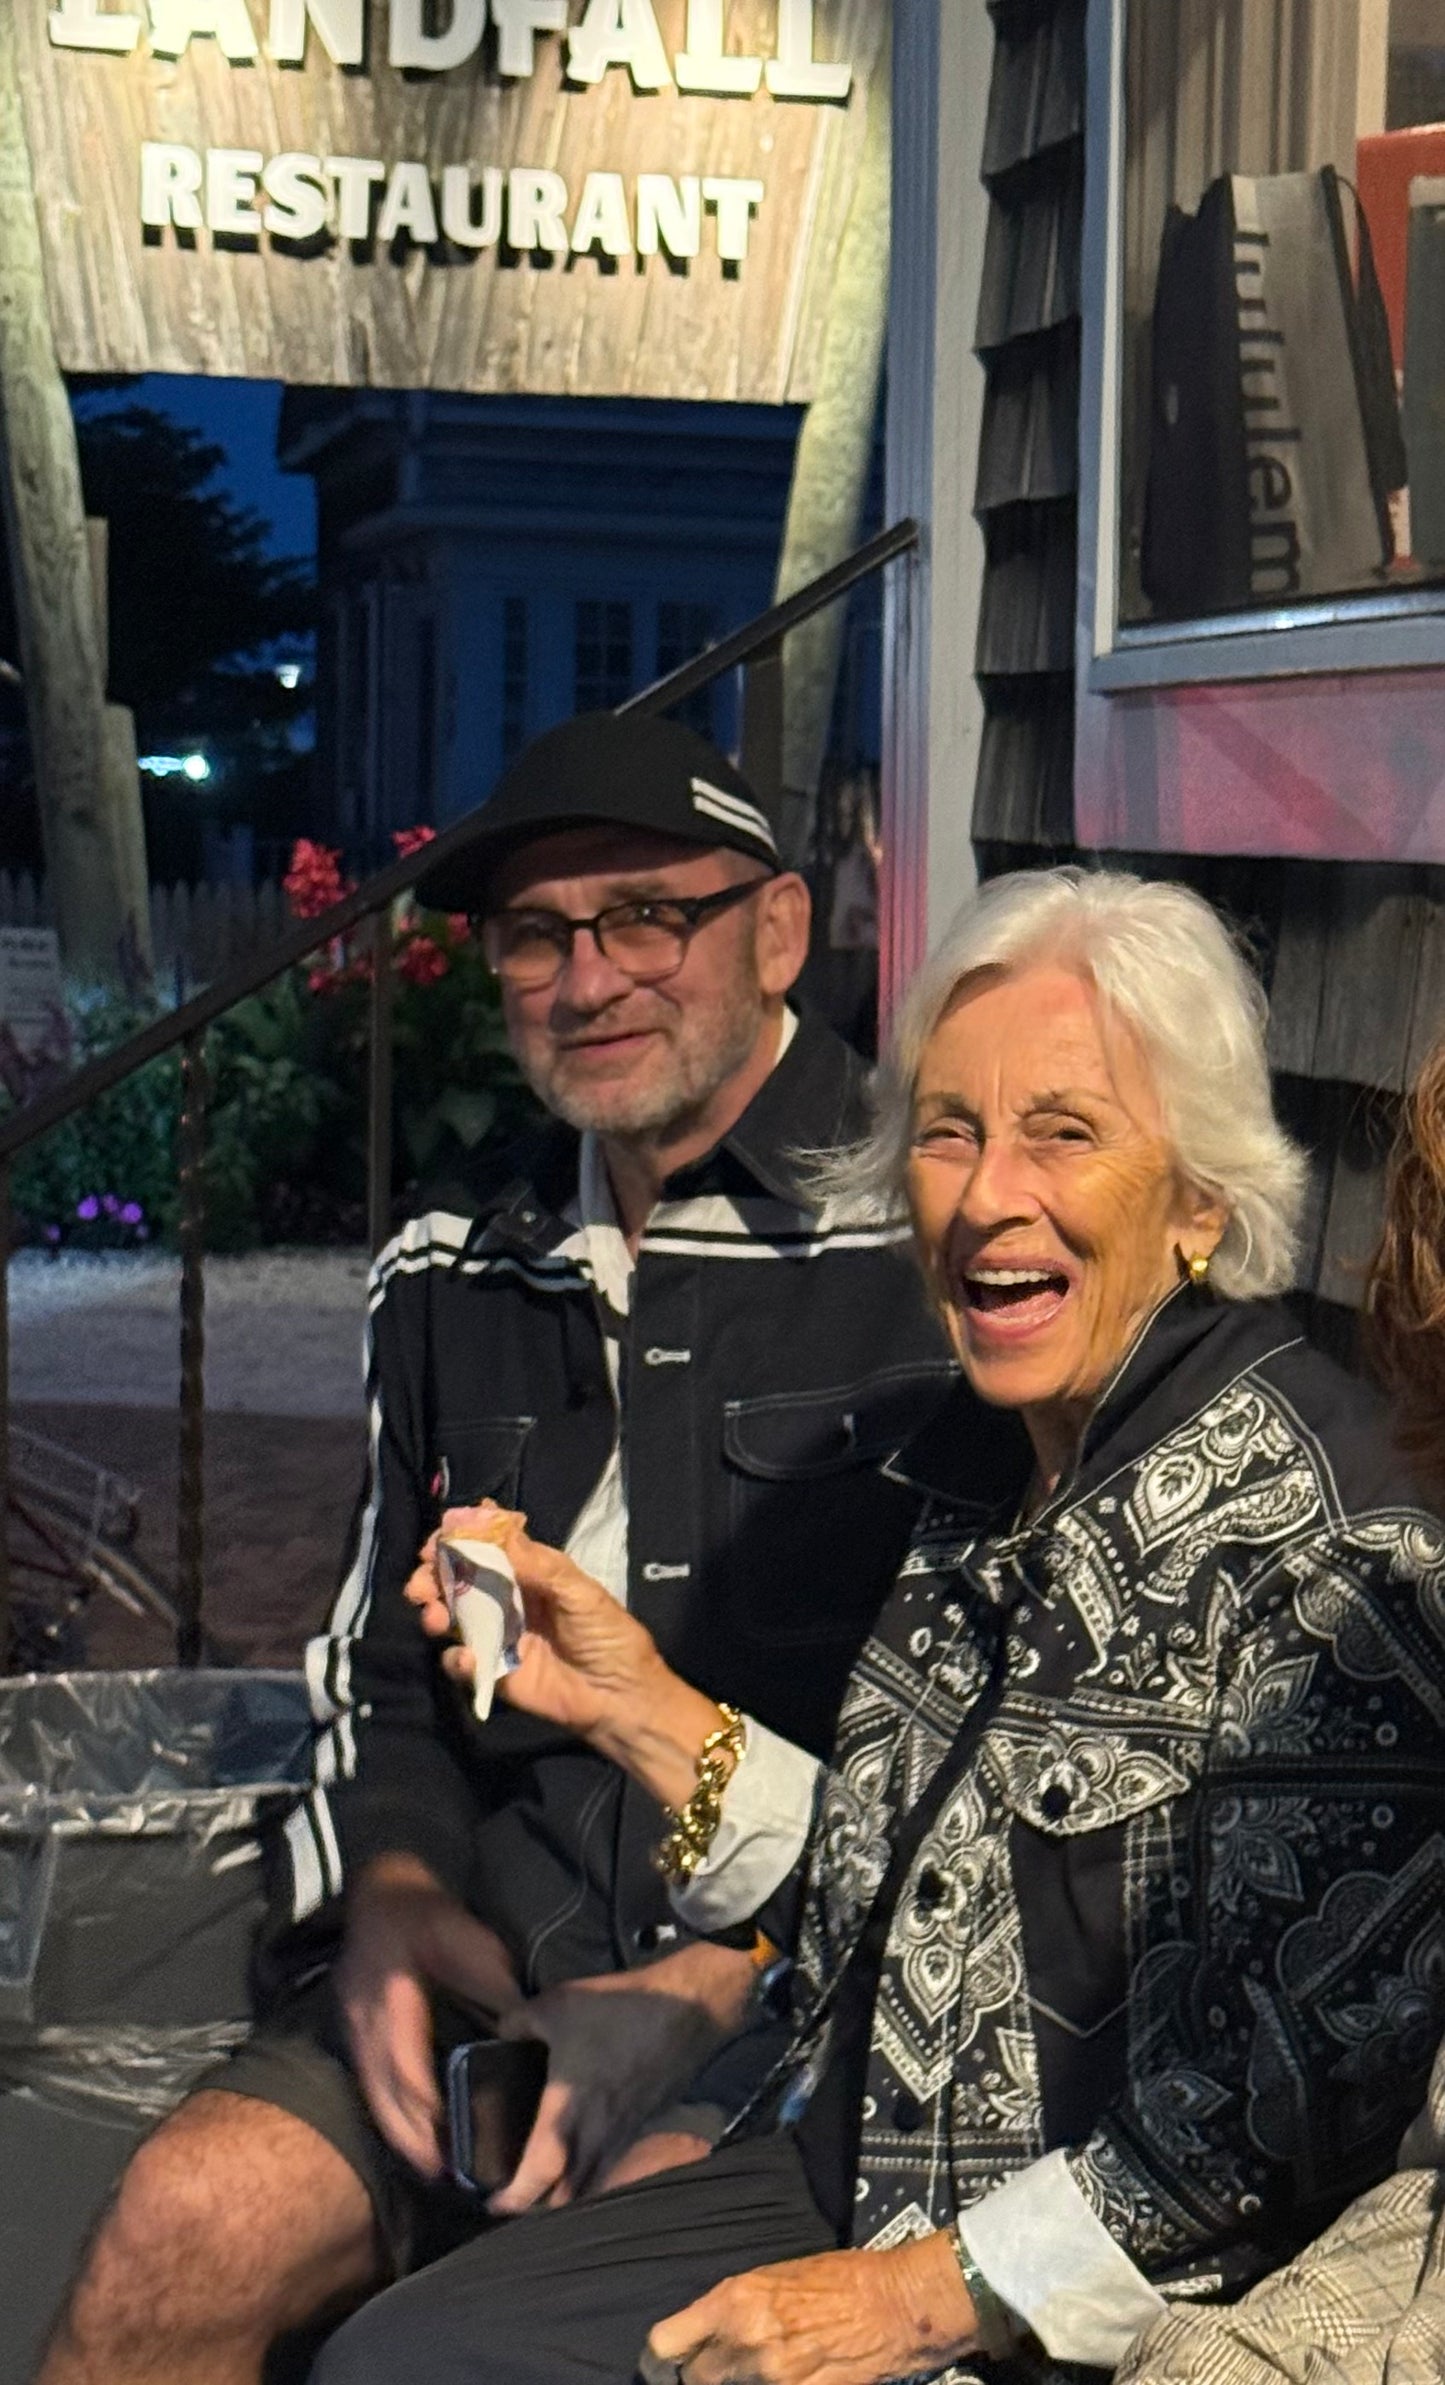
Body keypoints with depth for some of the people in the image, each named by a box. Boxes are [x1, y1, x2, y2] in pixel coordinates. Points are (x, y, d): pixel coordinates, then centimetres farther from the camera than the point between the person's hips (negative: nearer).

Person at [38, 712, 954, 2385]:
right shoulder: (449, 1280, 16)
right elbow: (382, 1680, 23)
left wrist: (704, 1992, -16)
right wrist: (396, 1911, 0)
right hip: (503, 1961, 6)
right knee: (187, 2230, -17)